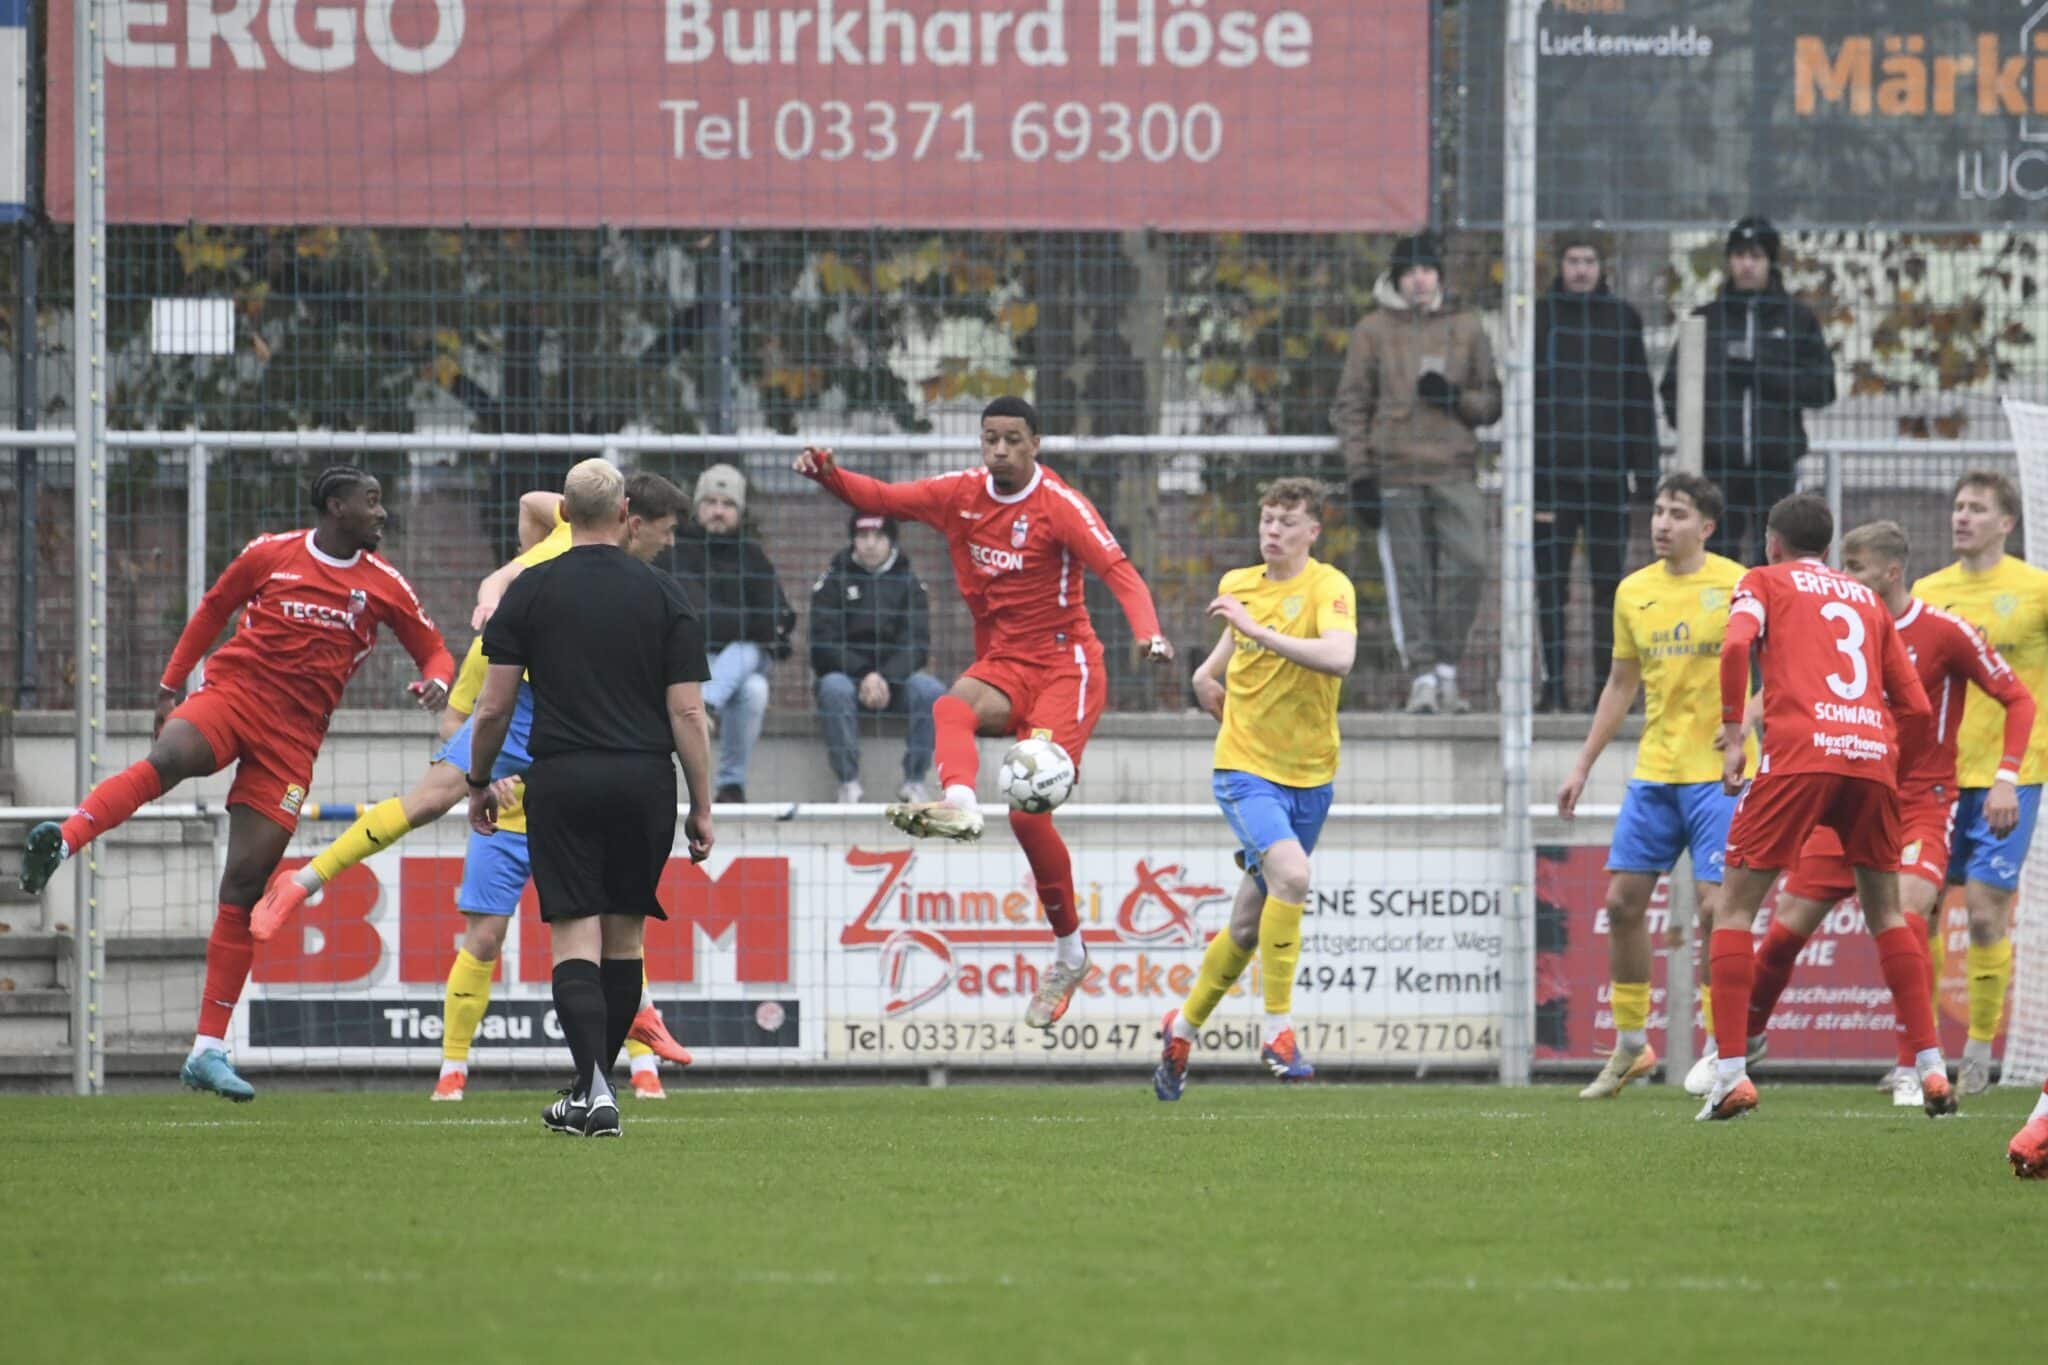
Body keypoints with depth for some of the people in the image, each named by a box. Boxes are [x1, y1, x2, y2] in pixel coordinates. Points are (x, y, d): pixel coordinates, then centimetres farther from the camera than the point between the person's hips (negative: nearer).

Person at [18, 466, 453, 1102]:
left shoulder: (384, 586, 9)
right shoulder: (270, 555, 4)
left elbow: (434, 651, 17)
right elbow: (213, 609, 17)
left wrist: (435, 683, -6)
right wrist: (170, 684, 14)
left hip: (294, 735, 2)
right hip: (234, 691, -2)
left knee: (244, 887, -2)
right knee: (169, 758, -39)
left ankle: (209, 1051, 1)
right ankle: (65, 836, -55)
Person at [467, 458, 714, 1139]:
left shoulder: (529, 591, 1)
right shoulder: (664, 595, 2)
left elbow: (494, 706, 0)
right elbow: (687, 712, -1)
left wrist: (479, 783, 15)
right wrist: (702, 808, 4)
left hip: (561, 782, -1)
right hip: (645, 780, 2)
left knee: (576, 938, -4)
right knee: (625, 937, 14)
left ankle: (593, 1089, -20)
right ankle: (595, 1086, 21)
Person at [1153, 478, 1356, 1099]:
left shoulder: (1328, 587, -9)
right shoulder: (1239, 586, 4)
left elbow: (1339, 657, -29)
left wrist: (1258, 630, -30)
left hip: (1309, 777, 0)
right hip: (1245, 768, 0)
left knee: (1249, 926, 10)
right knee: (1290, 873, -28)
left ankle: (1184, 1028, 33)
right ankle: (1277, 1029, -20)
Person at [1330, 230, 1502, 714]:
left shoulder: (1466, 329, 14)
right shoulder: (1373, 331, 8)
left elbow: (1492, 402, 17)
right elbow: (1350, 406, 7)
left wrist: (1457, 398, -5)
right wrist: (1360, 472, -2)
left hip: (1455, 471, 1)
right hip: (1396, 471, -1)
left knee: (1469, 564, -12)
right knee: (1408, 577, -4)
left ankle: (1447, 668, 0)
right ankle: (1422, 676, 1)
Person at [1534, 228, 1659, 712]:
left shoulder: (1623, 320, 9)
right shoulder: (1539, 318, 6)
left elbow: (1640, 396, 11)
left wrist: (1645, 471, 5)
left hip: (1607, 472, 1)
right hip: (1553, 469, -1)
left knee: (1609, 583, 2)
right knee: (1550, 581, -1)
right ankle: (1554, 685, 4)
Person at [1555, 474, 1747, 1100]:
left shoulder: (1736, 585, -7)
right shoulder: (1633, 592, 9)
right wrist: (1583, 766, 17)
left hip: (1717, 771, -6)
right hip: (1654, 770, 6)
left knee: (1716, 905, -11)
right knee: (1623, 901, 5)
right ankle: (1630, 1044, 19)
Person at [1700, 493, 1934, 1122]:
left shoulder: (1763, 582, 14)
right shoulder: (1867, 599, 26)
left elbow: (1736, 645, -8)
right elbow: (1915, 706, 20)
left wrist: (1733, 734, -3)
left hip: (1799, 754, -4)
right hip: (1873, 754, 4)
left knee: (1735, 906, 4)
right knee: (1885, 910, 19)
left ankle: (1730, 1074, -7)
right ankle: (1931, 1065, 11)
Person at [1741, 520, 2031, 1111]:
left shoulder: (1944, 632, -10)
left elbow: (2018, 700, -4)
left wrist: (2006, 775, -14)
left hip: (1921, 802, -4)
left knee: (1907, 918, -26)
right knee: (1787, 926, 3)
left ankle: (1912, 1071, -18)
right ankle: (1741, 1039, 26)